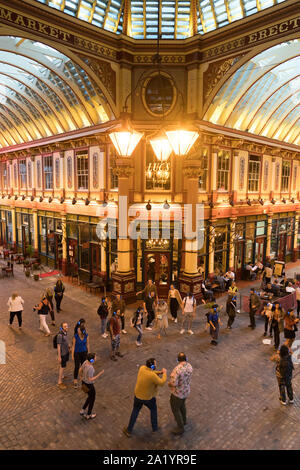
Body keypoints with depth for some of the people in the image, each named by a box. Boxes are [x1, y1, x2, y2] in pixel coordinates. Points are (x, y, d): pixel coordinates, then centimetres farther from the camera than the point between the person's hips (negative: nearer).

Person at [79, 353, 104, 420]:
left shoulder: (85, 362, -12)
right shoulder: (90, 368, -36)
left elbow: (80, 370, 5)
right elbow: (90, 379, -29)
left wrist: (81, 377, 23)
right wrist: (99, 374, -27)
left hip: (84, 382, 7)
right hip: (89, 385, -7)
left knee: (90, 397, 30)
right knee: (92, 399, 19)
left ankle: (82, 410, 40)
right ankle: (89, 415, 38)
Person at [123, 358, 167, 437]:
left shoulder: (142, 368, -16)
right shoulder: (153, 376, -34)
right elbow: (162, 383, -20)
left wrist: (159, 372, -2)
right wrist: (164, 373, -7)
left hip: (137, 395, 4)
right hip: (148, 398, -4)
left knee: (135, 411, 26)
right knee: (153, 409, 27)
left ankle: (129, 430, 33)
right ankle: (154, 427, 43)